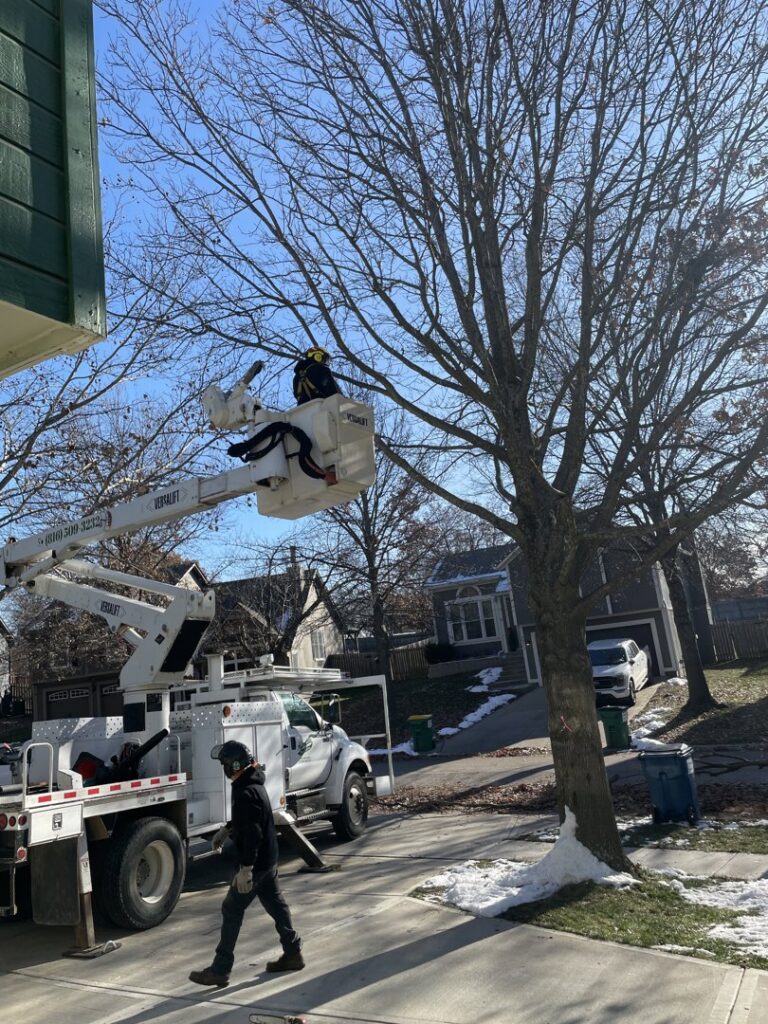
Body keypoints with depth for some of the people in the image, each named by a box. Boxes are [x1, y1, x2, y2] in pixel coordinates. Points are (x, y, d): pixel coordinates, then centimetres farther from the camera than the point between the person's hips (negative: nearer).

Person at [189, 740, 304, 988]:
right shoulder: (252, 784, 8)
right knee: (275, 904, 18)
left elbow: (252, 833, -28)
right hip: (268, 859, 10)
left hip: (255, 863, -10)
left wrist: (245, 869, -27)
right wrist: (226, 830, 28)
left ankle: (220, 970, 8)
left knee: (232, 911, 0)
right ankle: (292, 954, 27)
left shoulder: (245, 793, -25)